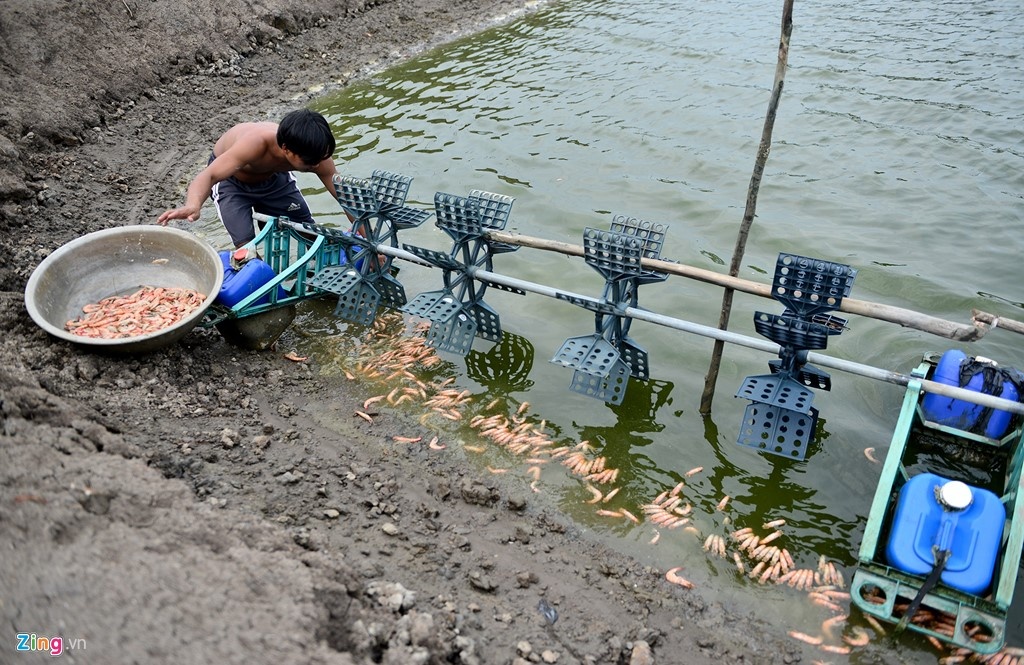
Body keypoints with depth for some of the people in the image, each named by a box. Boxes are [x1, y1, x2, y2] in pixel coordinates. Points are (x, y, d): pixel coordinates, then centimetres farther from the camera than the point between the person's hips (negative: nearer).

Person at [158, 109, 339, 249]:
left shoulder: (316, 153, -32)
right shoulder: (255, 143, -45)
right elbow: (209, 175, -52)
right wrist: (192, 206, -73)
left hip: (272, 177, 4)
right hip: (230, 179, -4)